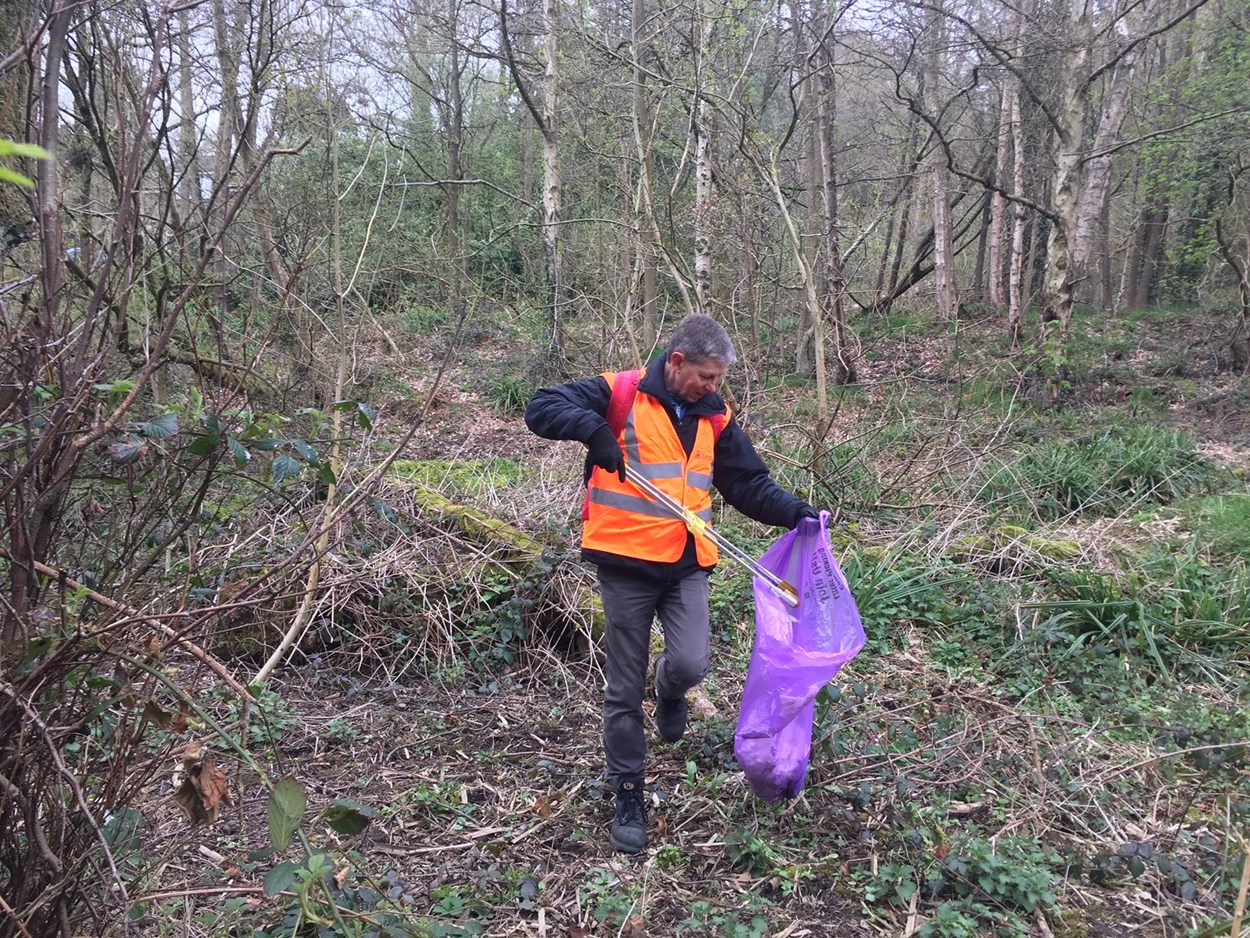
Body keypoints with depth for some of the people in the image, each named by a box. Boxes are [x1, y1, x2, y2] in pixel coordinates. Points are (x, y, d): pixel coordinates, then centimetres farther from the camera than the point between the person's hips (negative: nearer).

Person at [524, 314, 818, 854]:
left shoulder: (714, 418, 10)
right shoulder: (619, 394, -4)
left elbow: (749, 484, 16)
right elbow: (541, 408, -9)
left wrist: (793, 512, 2)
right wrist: (592, 427, -26)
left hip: (687, 566, 3)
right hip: (626, 564, -3)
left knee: (690, 664, -16)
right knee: (624, 690, 6)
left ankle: (670, 691, 23)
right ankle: (628, 795, 25)